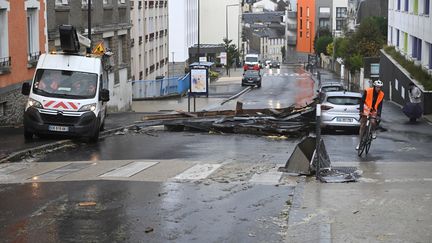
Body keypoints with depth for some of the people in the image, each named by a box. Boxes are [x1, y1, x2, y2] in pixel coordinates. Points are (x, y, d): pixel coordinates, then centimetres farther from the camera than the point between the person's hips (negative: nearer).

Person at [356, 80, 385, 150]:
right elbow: (362, 101, -16)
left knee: (373, 122, -27)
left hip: (373, 111, 2)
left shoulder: (381, 94, -7)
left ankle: (373, 131, 7)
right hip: (366, 109, -2)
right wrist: (361, 110, -25)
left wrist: (379, 114, -13)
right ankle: (359, 143, 3)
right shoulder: (368, 91, -16)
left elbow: (380, 105, -4)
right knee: (362, 126, -3)